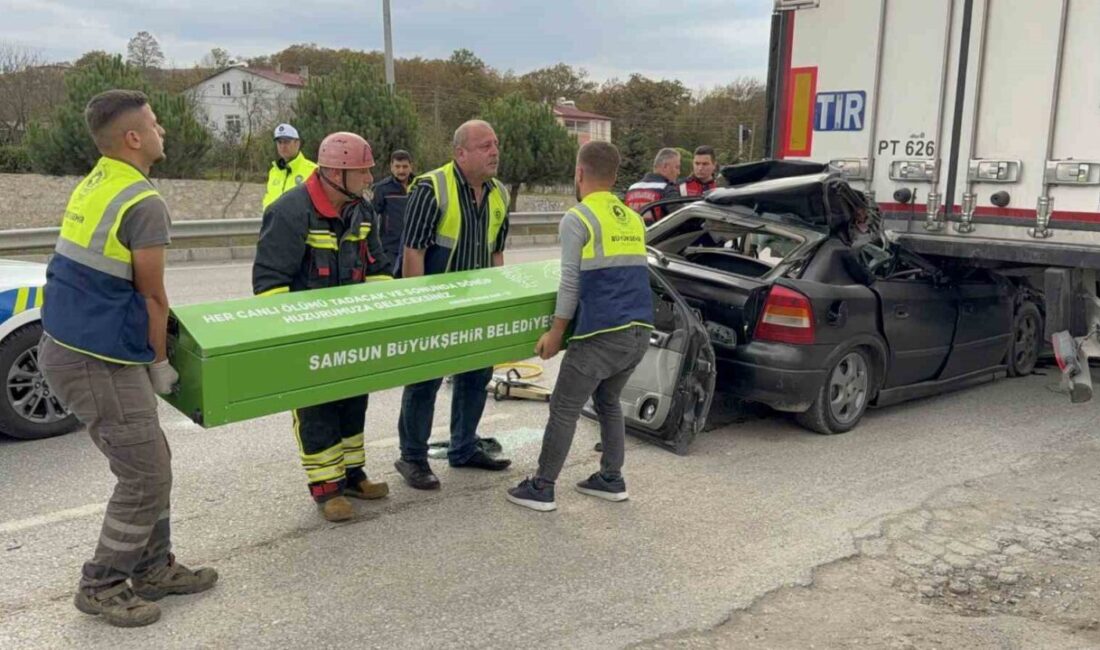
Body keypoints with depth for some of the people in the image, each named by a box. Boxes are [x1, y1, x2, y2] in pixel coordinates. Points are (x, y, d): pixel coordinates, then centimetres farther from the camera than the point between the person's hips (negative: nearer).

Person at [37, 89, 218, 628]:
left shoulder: (93, 186, 10)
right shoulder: (144, 203, -19)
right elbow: (152, 296, -12)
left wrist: (148, 357, 20)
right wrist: (161, 363, 0)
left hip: (71, 345, 10)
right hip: (98, 362, -10)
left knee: (150, 464, 17)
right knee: (145, 479, 1)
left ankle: (154, 569, 28)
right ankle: (101, 587, 16)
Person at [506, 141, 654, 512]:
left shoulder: (577, 219, -6)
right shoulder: (633, 219, 15)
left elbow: (570, 284, -9)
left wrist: (556, 333, -2)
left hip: (601, 333, -7)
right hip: (639, 330, 7)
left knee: (564, 409, 5)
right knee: (608, 401, 23)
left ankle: (542, 489, 13)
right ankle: (612, 479, 28)